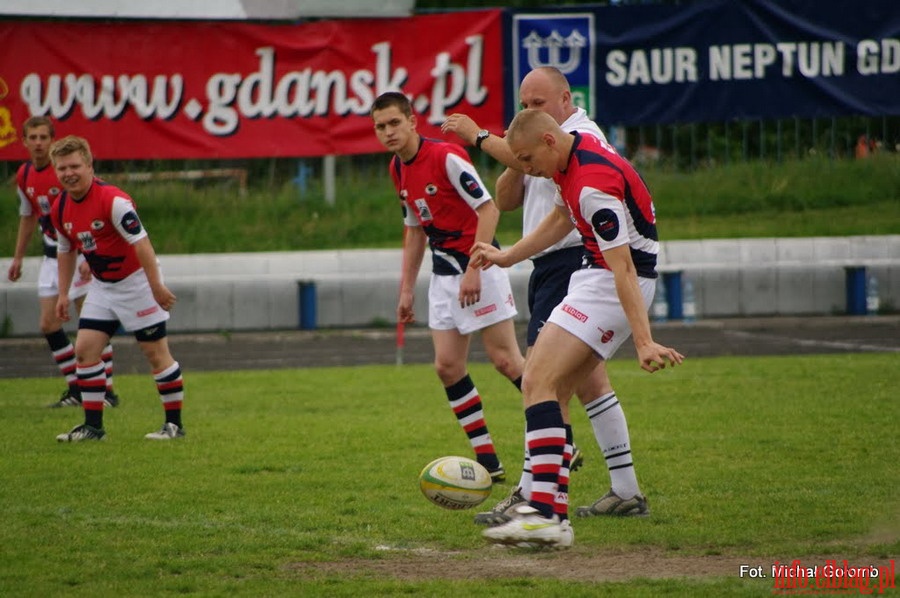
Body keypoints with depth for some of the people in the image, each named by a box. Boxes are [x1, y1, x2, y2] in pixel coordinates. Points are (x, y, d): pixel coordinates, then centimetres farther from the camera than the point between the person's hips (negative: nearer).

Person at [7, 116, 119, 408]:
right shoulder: (24, 176, 5)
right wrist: (18, 258, 20)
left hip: (79, 252, -7)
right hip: (52, 255, 7)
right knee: (49, 324, 3)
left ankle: (107, 391, -3)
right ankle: (75, 390, 12)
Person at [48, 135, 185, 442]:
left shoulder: (113, 200, -24)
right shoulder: (60, 209, 0)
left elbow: (141, 242, -25)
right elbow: (66, 250, 14)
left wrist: (156, 287, -28)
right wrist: (63, 294, 11)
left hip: (136, 281, -7)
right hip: (102, 286, 7)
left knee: (156, 352, -2)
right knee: (85, 348, -1)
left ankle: (175, 424, 6)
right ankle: (93, 425, 5)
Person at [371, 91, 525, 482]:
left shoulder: (446, 157, -17)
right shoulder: (398, 170, 9)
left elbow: (488, 208, -19)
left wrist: (474, 270, -23)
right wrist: (406, 289, 16)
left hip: (478, 263, -8)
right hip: (443, 270, 8)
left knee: (505, 359, -8)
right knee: (447, 366, 1)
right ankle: (488, 463, 6)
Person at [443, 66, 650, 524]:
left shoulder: (581, 134, -10)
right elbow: (506, 201, 17)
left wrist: (479, 137, -21)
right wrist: (514, 154, 0)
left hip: (571, 261, -11)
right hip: (549, 267, 11)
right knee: (589, 381, 10)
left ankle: (530, 495, -18)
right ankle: (626, 492, 12)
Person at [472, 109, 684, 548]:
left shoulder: (594, 184, -25)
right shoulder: (574, 150, 6)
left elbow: (623, 270, -29)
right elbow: (561, 218, 25)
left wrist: (644, 342, -32)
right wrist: (507, 257, 24)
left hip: (615, 285, -10)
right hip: (596, 275, 10)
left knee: (538, 382, -17)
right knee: (553, 391, 7)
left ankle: (543, 512, -24)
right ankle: (554, 512, 5)